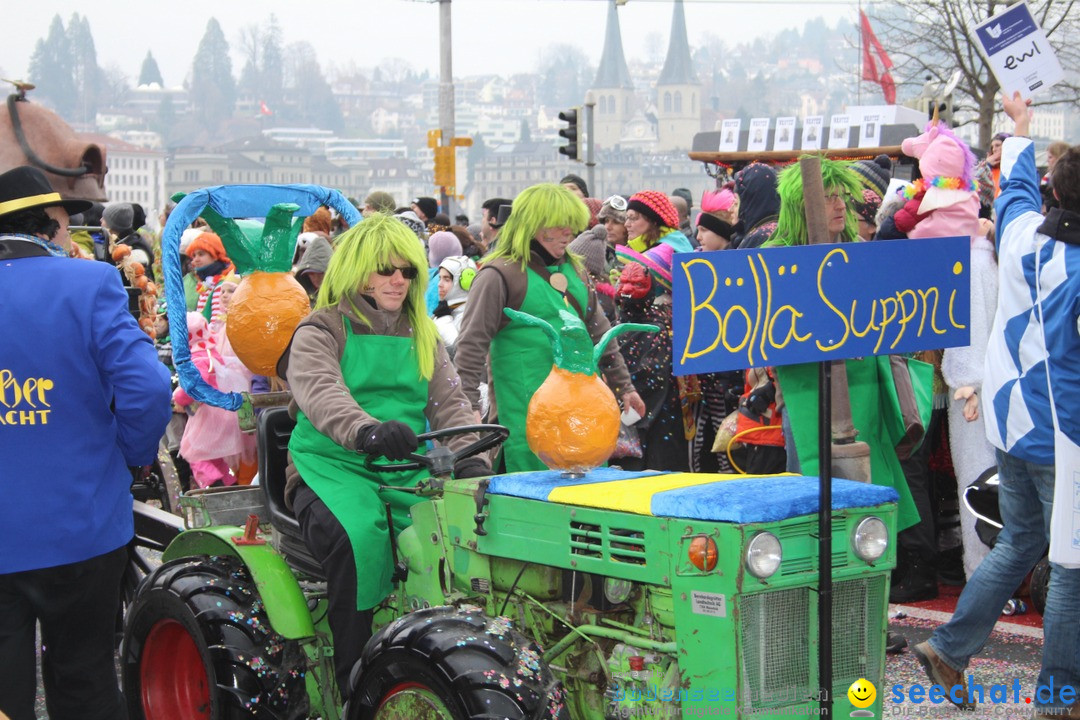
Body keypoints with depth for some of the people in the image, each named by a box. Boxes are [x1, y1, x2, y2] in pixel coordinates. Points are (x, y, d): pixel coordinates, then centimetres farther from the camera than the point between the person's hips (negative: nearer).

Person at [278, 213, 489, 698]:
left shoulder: (422, 337, 20)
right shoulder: (319, 333, 2)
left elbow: (448, 403, 12)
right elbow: (319, 392, -19)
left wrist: (471, 460, -11)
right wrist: (365, 429, -41)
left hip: (405, 471, 4)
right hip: (331, 467, -4)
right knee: (359, 538, -35)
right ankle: (355, 684, -28)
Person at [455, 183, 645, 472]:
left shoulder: (573, 269, 15)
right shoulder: (500, 274, -7)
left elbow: (599, 332, 23)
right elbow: (471, 346, -11)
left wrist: (624, 386, 22)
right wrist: (470, 407, -18)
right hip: (527, 413, -7)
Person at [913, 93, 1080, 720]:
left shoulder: (1023, 233, 2)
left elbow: (1016, 183, 23)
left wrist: (1021, 128, 39)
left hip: (1009, 423, 8)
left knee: (1019, 541, 21)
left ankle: (950, 648, 23)